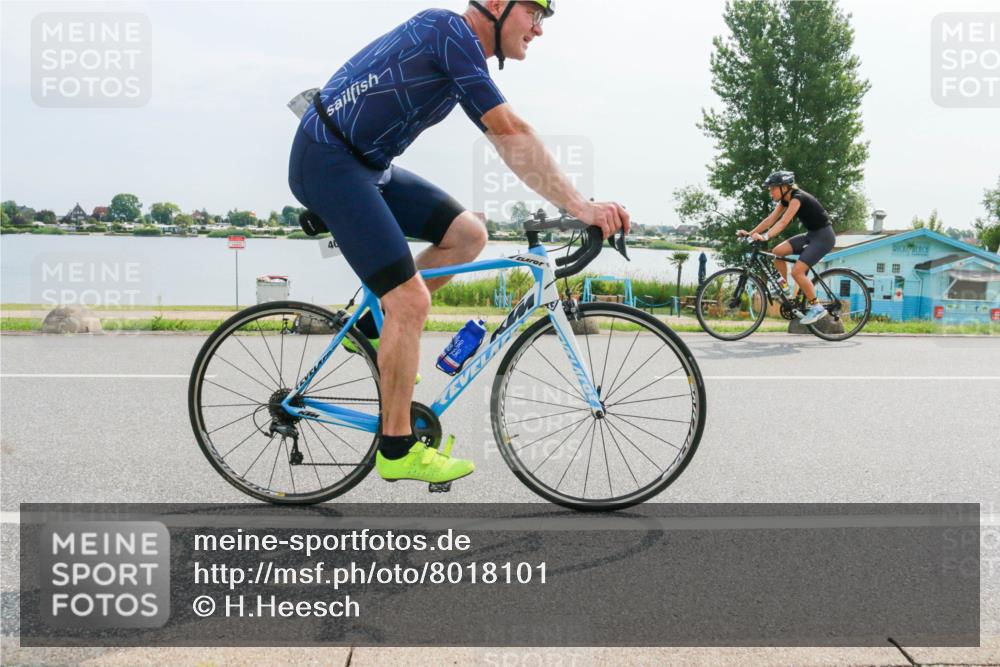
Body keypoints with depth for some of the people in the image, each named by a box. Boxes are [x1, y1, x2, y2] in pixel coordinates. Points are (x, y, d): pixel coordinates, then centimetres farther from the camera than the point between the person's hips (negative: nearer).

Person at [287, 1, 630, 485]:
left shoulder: (461, 50, 13)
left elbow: (506, 141, 13)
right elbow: (512, 134, -24)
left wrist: (579, 205, 7)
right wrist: (580, 206, -24)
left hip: (367, 164, 10)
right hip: (326, 160, -10)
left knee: (468, 234, 4)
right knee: (411, 300, -13)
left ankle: (373, 325, 16)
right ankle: (397, 450, -1)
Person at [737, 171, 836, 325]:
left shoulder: (797, 198, -21)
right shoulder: (786, 199, 6)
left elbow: (783, 222, -33)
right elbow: (771, 219, 2)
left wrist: (765, 237, -45)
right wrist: (751, 233, -8)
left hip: (824, 236, -9)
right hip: (811, 235, 9)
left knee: (797, 271, -19)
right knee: (777, 252, -3)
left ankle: (817, 308, -8)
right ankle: (785, 288, 11)